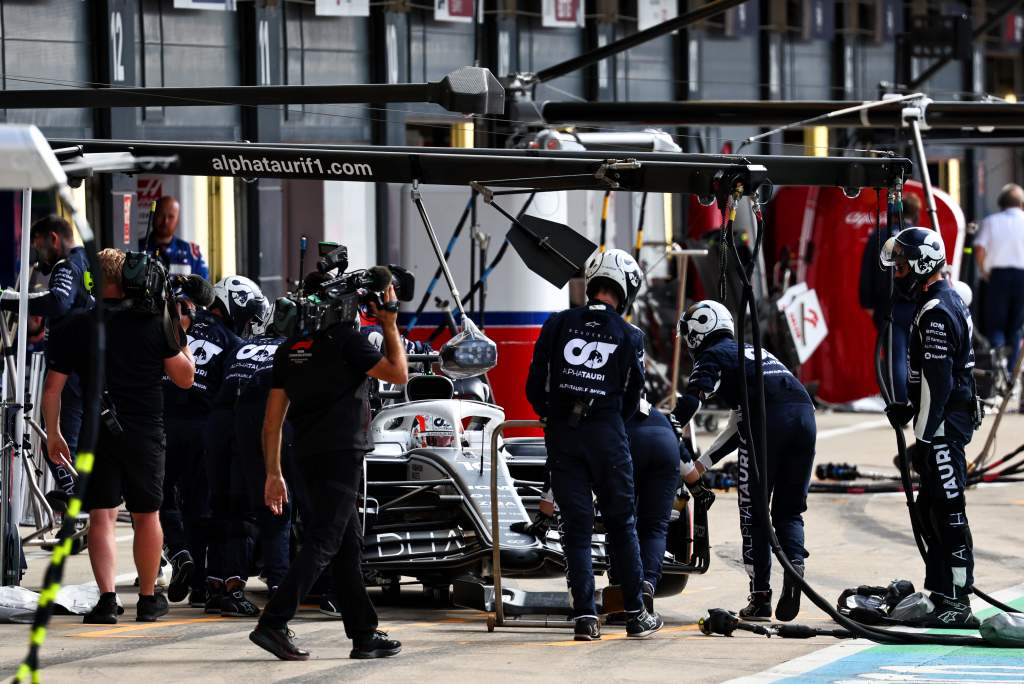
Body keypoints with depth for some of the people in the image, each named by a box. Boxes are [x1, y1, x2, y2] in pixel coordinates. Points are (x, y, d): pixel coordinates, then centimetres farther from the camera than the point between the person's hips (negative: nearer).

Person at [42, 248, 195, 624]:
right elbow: (184, 378, 3)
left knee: (102, 516, 1)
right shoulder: (154, 322, -2)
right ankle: (148, 599, 22)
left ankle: (107, 597, -13)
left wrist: (53, 434, 10)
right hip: (146, 432, 0)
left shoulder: (75, 328, 0)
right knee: (146, 515, 13)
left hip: (96, 433, 0)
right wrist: (181, 336, 16)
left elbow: (52, 386, 0)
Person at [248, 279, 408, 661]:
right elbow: (398, 374, 0)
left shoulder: (289, 349, 14)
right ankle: (273, 625, -20)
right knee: (323, 542, -10)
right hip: (341, 453, -8)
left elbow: (273, 420, 12)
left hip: (307, 456, 8)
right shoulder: (345, 339, -6)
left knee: (349, 544, 12)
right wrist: (390, 325, 8)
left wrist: (273, 474, 14)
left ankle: (364, 634, 13)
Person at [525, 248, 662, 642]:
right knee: (621, 524, 9)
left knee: (576, 525, 4)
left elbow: (535, 387, 2)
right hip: (607, 433, -1)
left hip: (562, 434, 1)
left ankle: (585, 617, -2)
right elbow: (631, 400, 5)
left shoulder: (559, 324, 2)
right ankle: (636, 616, 11)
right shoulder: (628, 337, 1)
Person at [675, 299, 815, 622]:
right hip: (804, 415, 6)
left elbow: (690, 402, -4)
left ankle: (760, 598, 4)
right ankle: (795, 566, -10)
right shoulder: (751, 351, 37)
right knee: (789, 511, 16)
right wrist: (703, 463, 38)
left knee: (754, 513, 6)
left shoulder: (712, 356, 15)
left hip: (769, 420, -6)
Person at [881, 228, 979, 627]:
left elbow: (937, 381, -21)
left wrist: (924, 437, -20)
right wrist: (912, 410, 20)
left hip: (944, 426, -11)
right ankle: (941, 596, 21)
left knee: (948, 512, -9)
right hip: (949, 420, 11)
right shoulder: (949, 302, 16)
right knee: (930, 507, 16)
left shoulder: (936, 312, -17)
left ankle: (958, 605, -9)